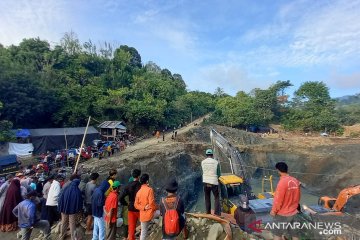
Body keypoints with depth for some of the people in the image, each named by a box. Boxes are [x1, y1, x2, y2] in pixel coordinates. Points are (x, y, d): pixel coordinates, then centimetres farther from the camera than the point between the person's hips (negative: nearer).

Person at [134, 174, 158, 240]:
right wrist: (156, 208, -3)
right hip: (149, 213, -6)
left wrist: (144, 207, -8)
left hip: (143, 215, 6)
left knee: (143, 232, 18)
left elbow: (136, 205, 1)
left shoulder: (139, 191, 3)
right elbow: (151, 202, -20)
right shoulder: (149, 189, -17)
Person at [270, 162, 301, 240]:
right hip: (293, 213, 7)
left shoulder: (282, 182, -25)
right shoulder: (296, 181, -4)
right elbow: (298, 197, 9)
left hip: (282, 214, -7)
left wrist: (273, 211, -7)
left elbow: (278, 199, -21)